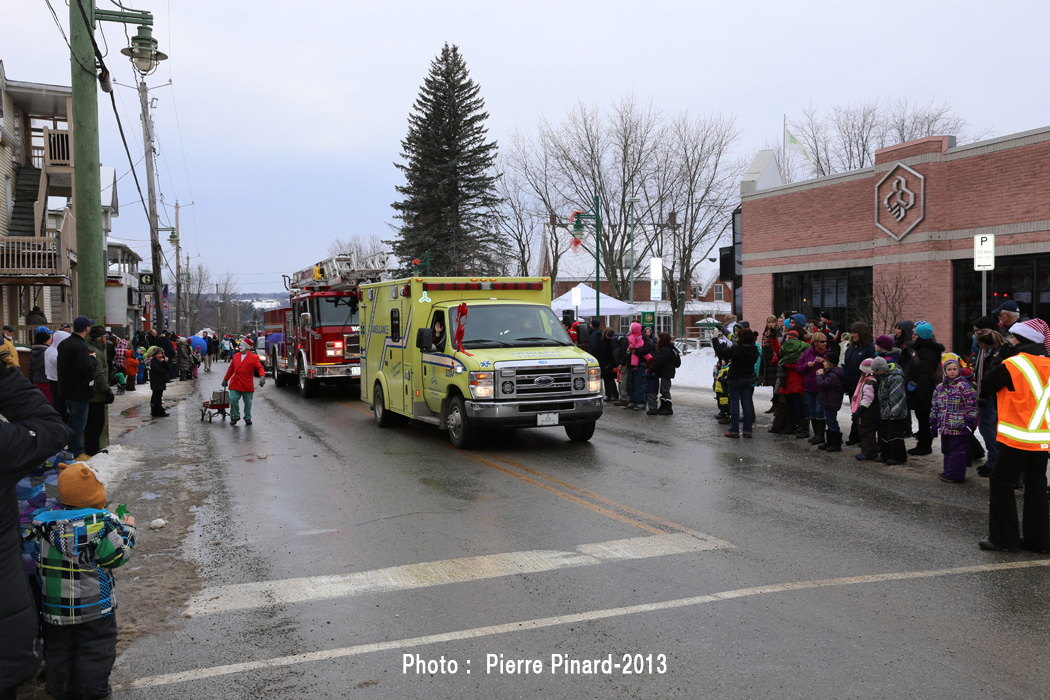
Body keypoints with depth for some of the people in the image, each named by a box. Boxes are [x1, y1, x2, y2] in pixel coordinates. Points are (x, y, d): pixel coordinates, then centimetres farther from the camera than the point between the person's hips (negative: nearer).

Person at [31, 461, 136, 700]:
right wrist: (127, 529, -1)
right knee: (96, 647, 10)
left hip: (55, 604, 5)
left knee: (59, 647, 20)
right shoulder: (101, 523, -20)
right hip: (93, 604, -5)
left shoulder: (46, 522, -4)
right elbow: (116, 556, -14)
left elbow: (38, 558, 10)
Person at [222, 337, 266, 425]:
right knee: (233, 400, -6)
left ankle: (247, 418, 22)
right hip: (235, 384, 3)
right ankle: (235, 416, 12)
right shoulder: (236, 356, 13)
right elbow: (231, 368, 21)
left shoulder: (254, 358, -1)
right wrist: (226, 379, 23)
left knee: (247, 402, 6)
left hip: (247, 385, -3)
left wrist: (262, 376, -27)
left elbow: (260, 368, -8)